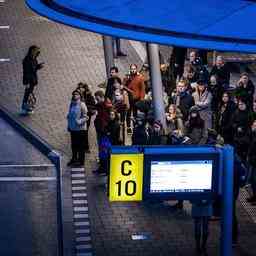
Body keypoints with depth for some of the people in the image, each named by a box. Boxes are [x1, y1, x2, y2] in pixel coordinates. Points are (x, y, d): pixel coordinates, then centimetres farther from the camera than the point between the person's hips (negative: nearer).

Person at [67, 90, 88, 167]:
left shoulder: (82, 105, -11)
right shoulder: (71, 104, 9)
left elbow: (85, 116, -13)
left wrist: (80, 121, -26)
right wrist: (69, 125, 14)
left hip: (80, 128, -6)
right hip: (73, 128, 6)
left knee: (81, 146, 1)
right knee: (74, 145, 15)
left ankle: (81, 161, 10)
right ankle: (74, 159, 29)